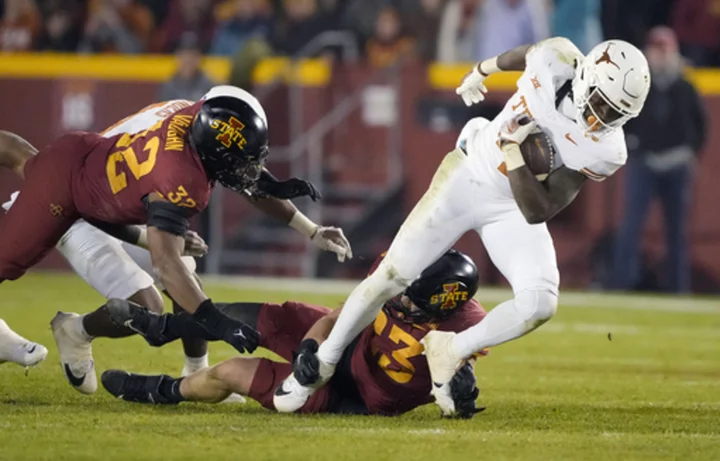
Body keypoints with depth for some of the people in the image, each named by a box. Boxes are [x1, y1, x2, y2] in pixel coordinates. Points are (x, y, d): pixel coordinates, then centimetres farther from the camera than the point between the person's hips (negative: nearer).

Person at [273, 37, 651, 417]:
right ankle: (323, 361, 18)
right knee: (393, 275, -1)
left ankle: (451, 351, 3)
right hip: (468, 175, 0)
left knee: (540, 304, -21)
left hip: (514, 210, 0)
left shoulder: (605, 150, -24)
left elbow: (538, 212, -23)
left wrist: (515, 150, -34)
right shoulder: (556, 61, -22)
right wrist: (484, 69, 23)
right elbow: (523, 54, 5)